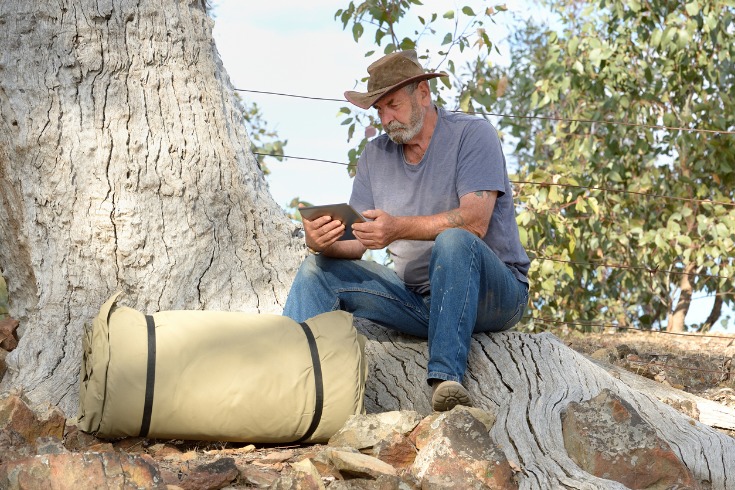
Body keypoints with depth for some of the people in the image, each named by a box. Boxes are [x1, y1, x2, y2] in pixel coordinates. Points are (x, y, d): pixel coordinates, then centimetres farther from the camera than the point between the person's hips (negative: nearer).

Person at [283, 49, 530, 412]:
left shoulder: (472, 135, -8)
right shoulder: (375, 156, 9)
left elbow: (475, 221, -24)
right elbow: (354, 243, 2)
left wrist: (400, 228, -37)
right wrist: (322, 241, -22)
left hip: (494, 293, -6)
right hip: (417, 298, 6)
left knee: (454, 241, -36)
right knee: (321, 268, -6)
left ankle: (446, 378, -47)